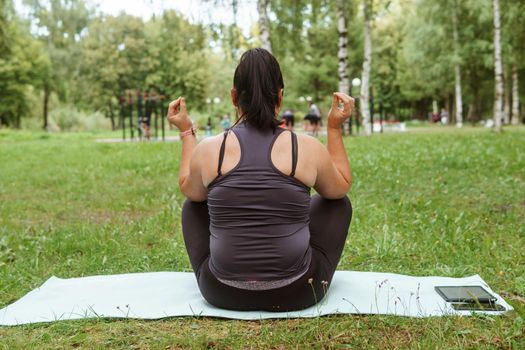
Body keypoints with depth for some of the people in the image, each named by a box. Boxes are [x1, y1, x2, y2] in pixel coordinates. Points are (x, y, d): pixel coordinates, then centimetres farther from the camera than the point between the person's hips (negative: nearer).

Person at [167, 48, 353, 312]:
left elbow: (189, 190, 17)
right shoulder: (308, 148, -7)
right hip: (298, 294, 0)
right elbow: (341, 187, 14)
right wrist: (335, 128, 17)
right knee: (338, 202, 24)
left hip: (223, 294, 1)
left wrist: (186, 132, 23)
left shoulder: (208, 149, -5)